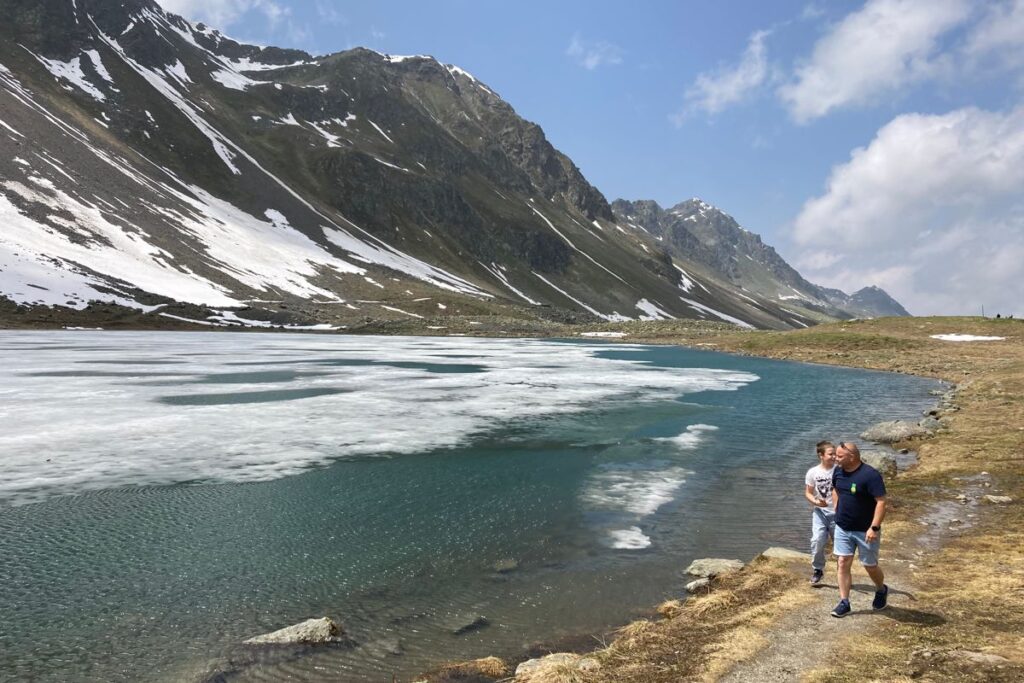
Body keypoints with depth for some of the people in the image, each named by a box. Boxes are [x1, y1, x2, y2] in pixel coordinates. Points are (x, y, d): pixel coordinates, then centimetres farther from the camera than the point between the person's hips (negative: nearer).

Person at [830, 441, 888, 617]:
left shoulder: (870, 475, -23)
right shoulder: (838, 471, -2)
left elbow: (881, 502, -23)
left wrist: (874, 528, -27)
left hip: (865, 531, -5)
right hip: (843, 528, 5)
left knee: (870, 566, 10)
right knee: (843, 563, 3)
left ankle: (882, 590, 40)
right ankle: (844, 602, 11)